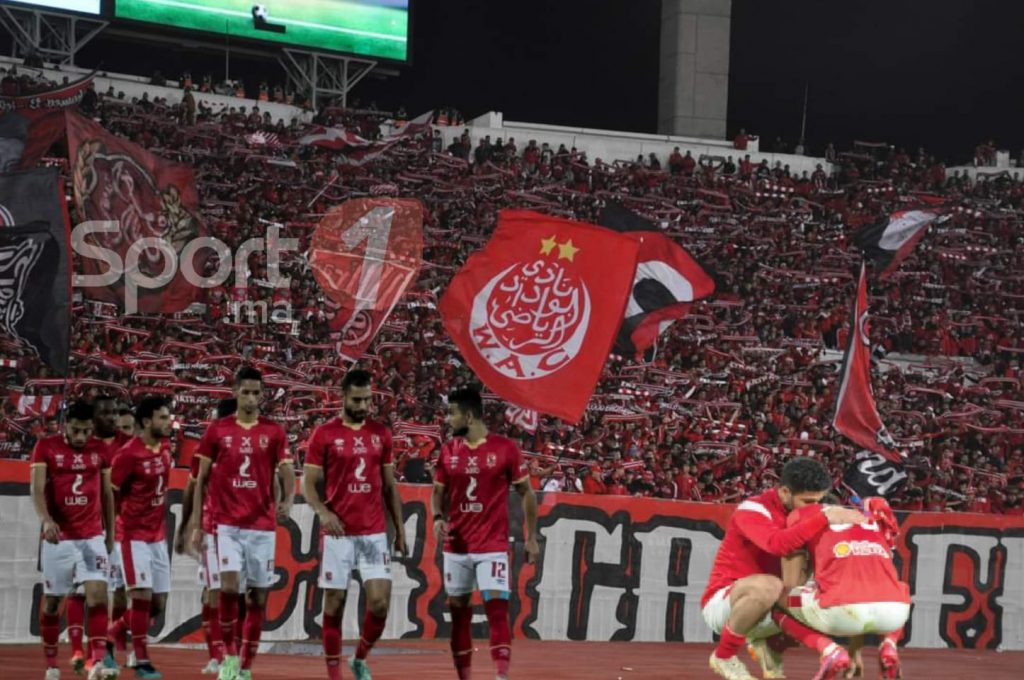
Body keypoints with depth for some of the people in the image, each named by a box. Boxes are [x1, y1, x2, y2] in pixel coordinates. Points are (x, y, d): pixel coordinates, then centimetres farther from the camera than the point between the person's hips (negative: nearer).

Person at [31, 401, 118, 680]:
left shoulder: (100, 451, 6)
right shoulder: (46, 447, -3)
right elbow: (37, 489, -11)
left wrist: (110, 533, 13)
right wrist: (46, 520, -28)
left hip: (92, 537, 2)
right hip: (58, 537, -2)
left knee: (98, 594, -13)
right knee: (51, 600, 6)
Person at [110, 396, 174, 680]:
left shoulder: (165, 447, 5)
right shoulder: (128, 454, -17)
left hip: (158, 535, 7)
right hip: (134, 535, -7)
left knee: (159, 603, 8)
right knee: (143, 595, -12)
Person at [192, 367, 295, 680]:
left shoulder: (274, 432, 4)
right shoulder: (217, 431, 4)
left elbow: (287, 476, 1)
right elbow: (202, 479, 8)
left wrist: (287, 501, -21)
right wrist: (197, 524, 4)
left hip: (263, 527, 1)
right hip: (227, 524, -1)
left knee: (258, 597, 3)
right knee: (229, 587, -18)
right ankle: (229, 654, 0)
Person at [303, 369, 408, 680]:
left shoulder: (381, 434, 9)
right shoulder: (324, 434, -2)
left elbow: (389, 485, 15)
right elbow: (308, 483, -2)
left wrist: (400, 530, 11)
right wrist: (323, 512, -21)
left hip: (374, 533, 3)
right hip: (337, 533, -2)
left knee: (380, 602, -7)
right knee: (334, 604, 2)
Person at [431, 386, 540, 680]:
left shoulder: (505, 448, -7)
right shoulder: (449, 451, 5)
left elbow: (527, 493, 1)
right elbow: (438, 491, 14)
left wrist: (531, 538, 0)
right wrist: (438, 518, -7)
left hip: (493, 546, -4)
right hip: (456, 546, 4)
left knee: (497, 609, -13)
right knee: (458, 612, 8)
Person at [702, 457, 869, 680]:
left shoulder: (801, 515, 4)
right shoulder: (753, 510, -18)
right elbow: (777, 543, -39)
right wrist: (825, 518, -39)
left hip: (769, 611, 7)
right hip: (722, 603, -7)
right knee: (769, 586, -39)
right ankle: (723, 655, -17)